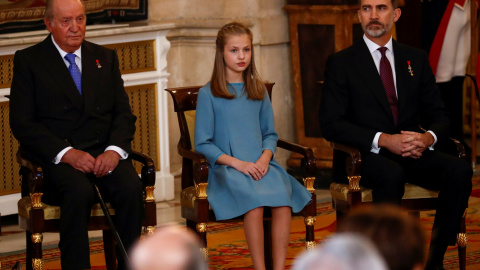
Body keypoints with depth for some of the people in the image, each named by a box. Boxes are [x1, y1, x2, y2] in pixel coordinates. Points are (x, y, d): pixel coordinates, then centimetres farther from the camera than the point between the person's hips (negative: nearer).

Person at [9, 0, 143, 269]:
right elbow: (22, 123, -3)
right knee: (79, 192, -35)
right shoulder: (28, 60, 5)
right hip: (57, 156, -3)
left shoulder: (105, 58, 17)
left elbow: (124, 113, 12)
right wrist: (66, 153, -16)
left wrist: (114, 150, -10)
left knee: (131, 187, -28)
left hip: (105, 152, 3)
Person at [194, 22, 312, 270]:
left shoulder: (259, 92, 17)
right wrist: (237, 163, -12)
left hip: (261, 165, 4)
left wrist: (265, 158, -4)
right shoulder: (208, 94, 3)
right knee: (254, 202, -34)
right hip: (227, 168, -4)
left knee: (283, 200, -29)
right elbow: (203, 144, 0)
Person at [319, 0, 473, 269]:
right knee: (392, 174, -38)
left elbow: (439, 115, 14)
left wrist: (428, 137, -12)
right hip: (366, 155, -4)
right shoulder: (341, 63, 3)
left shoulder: (417, 59, 15)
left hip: (412, 153, 4)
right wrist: (383, 140, -20)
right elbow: (332, 124, -7)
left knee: (460, 170, -25)